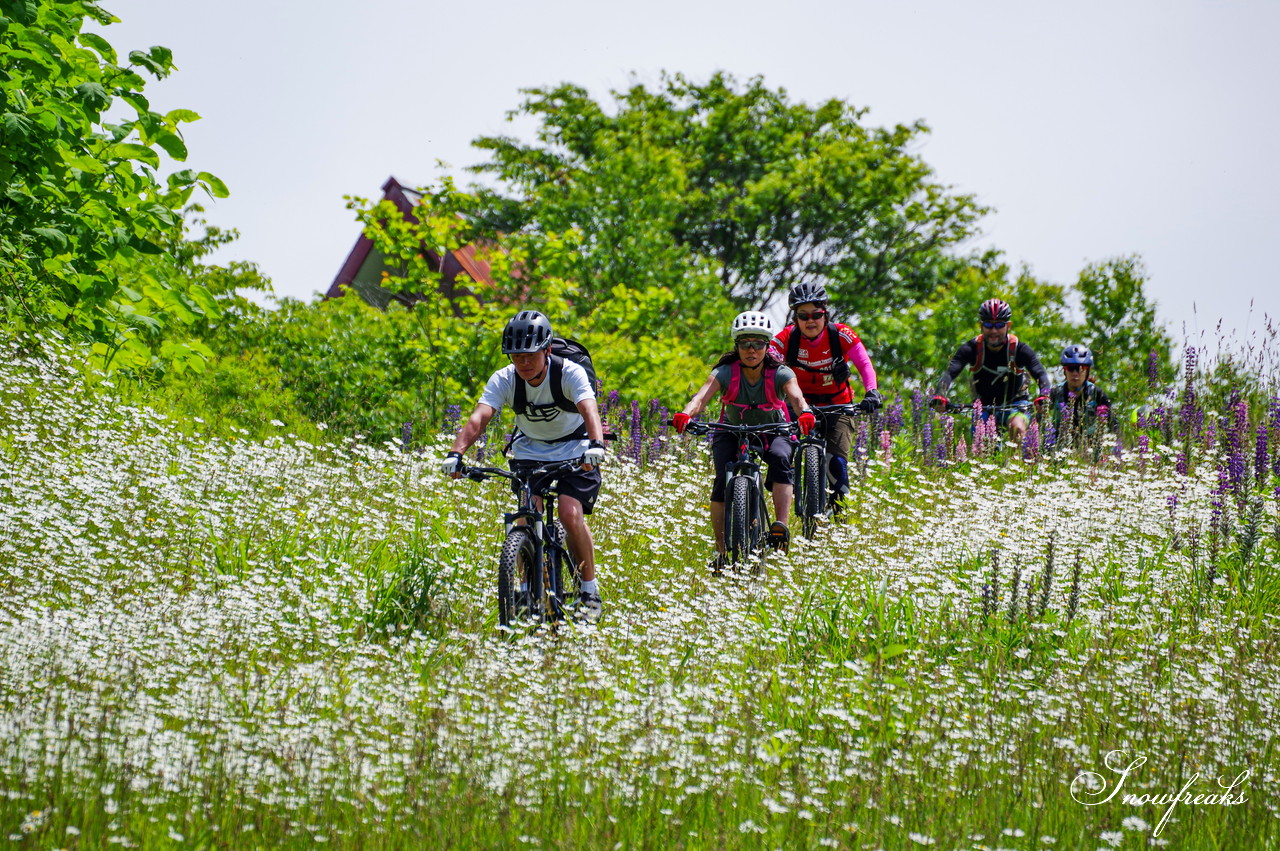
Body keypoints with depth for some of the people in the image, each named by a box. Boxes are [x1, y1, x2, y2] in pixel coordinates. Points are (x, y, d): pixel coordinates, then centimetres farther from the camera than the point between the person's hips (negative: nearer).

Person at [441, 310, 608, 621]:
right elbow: (479, 418, -32)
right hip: (529, 451, 3)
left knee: (570, 513, -22)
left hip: (574, 450, -3)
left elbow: (589, 410, -42)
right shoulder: (503, 380, -18)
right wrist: (456, 453, -50)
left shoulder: (570, 373, -25)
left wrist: (596, 445, -62)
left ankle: (590, 589, -4)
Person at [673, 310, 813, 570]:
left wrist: (805, 413, -63)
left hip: (772, 433, 0)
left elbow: (796, 396, -39)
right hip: (733, 433, 0)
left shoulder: (780, 374, -21)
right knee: (722, 481, -23)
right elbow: (702, 395, -37)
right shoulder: (725, 373, -21)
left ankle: (781, 526, -38)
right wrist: (686, 414, -59)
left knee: (780, 459, -34)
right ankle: (720, 549, -14)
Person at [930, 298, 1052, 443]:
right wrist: (939, 396, -46)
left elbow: (1040, 374, -27)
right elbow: (950, 373, -26)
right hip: (984, 407, 2)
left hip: (1014, 404, -2)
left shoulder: (1019, 349, -18)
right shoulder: (972, 348, -16)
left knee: (1017, 428, -31)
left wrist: (1043, 397, -49)